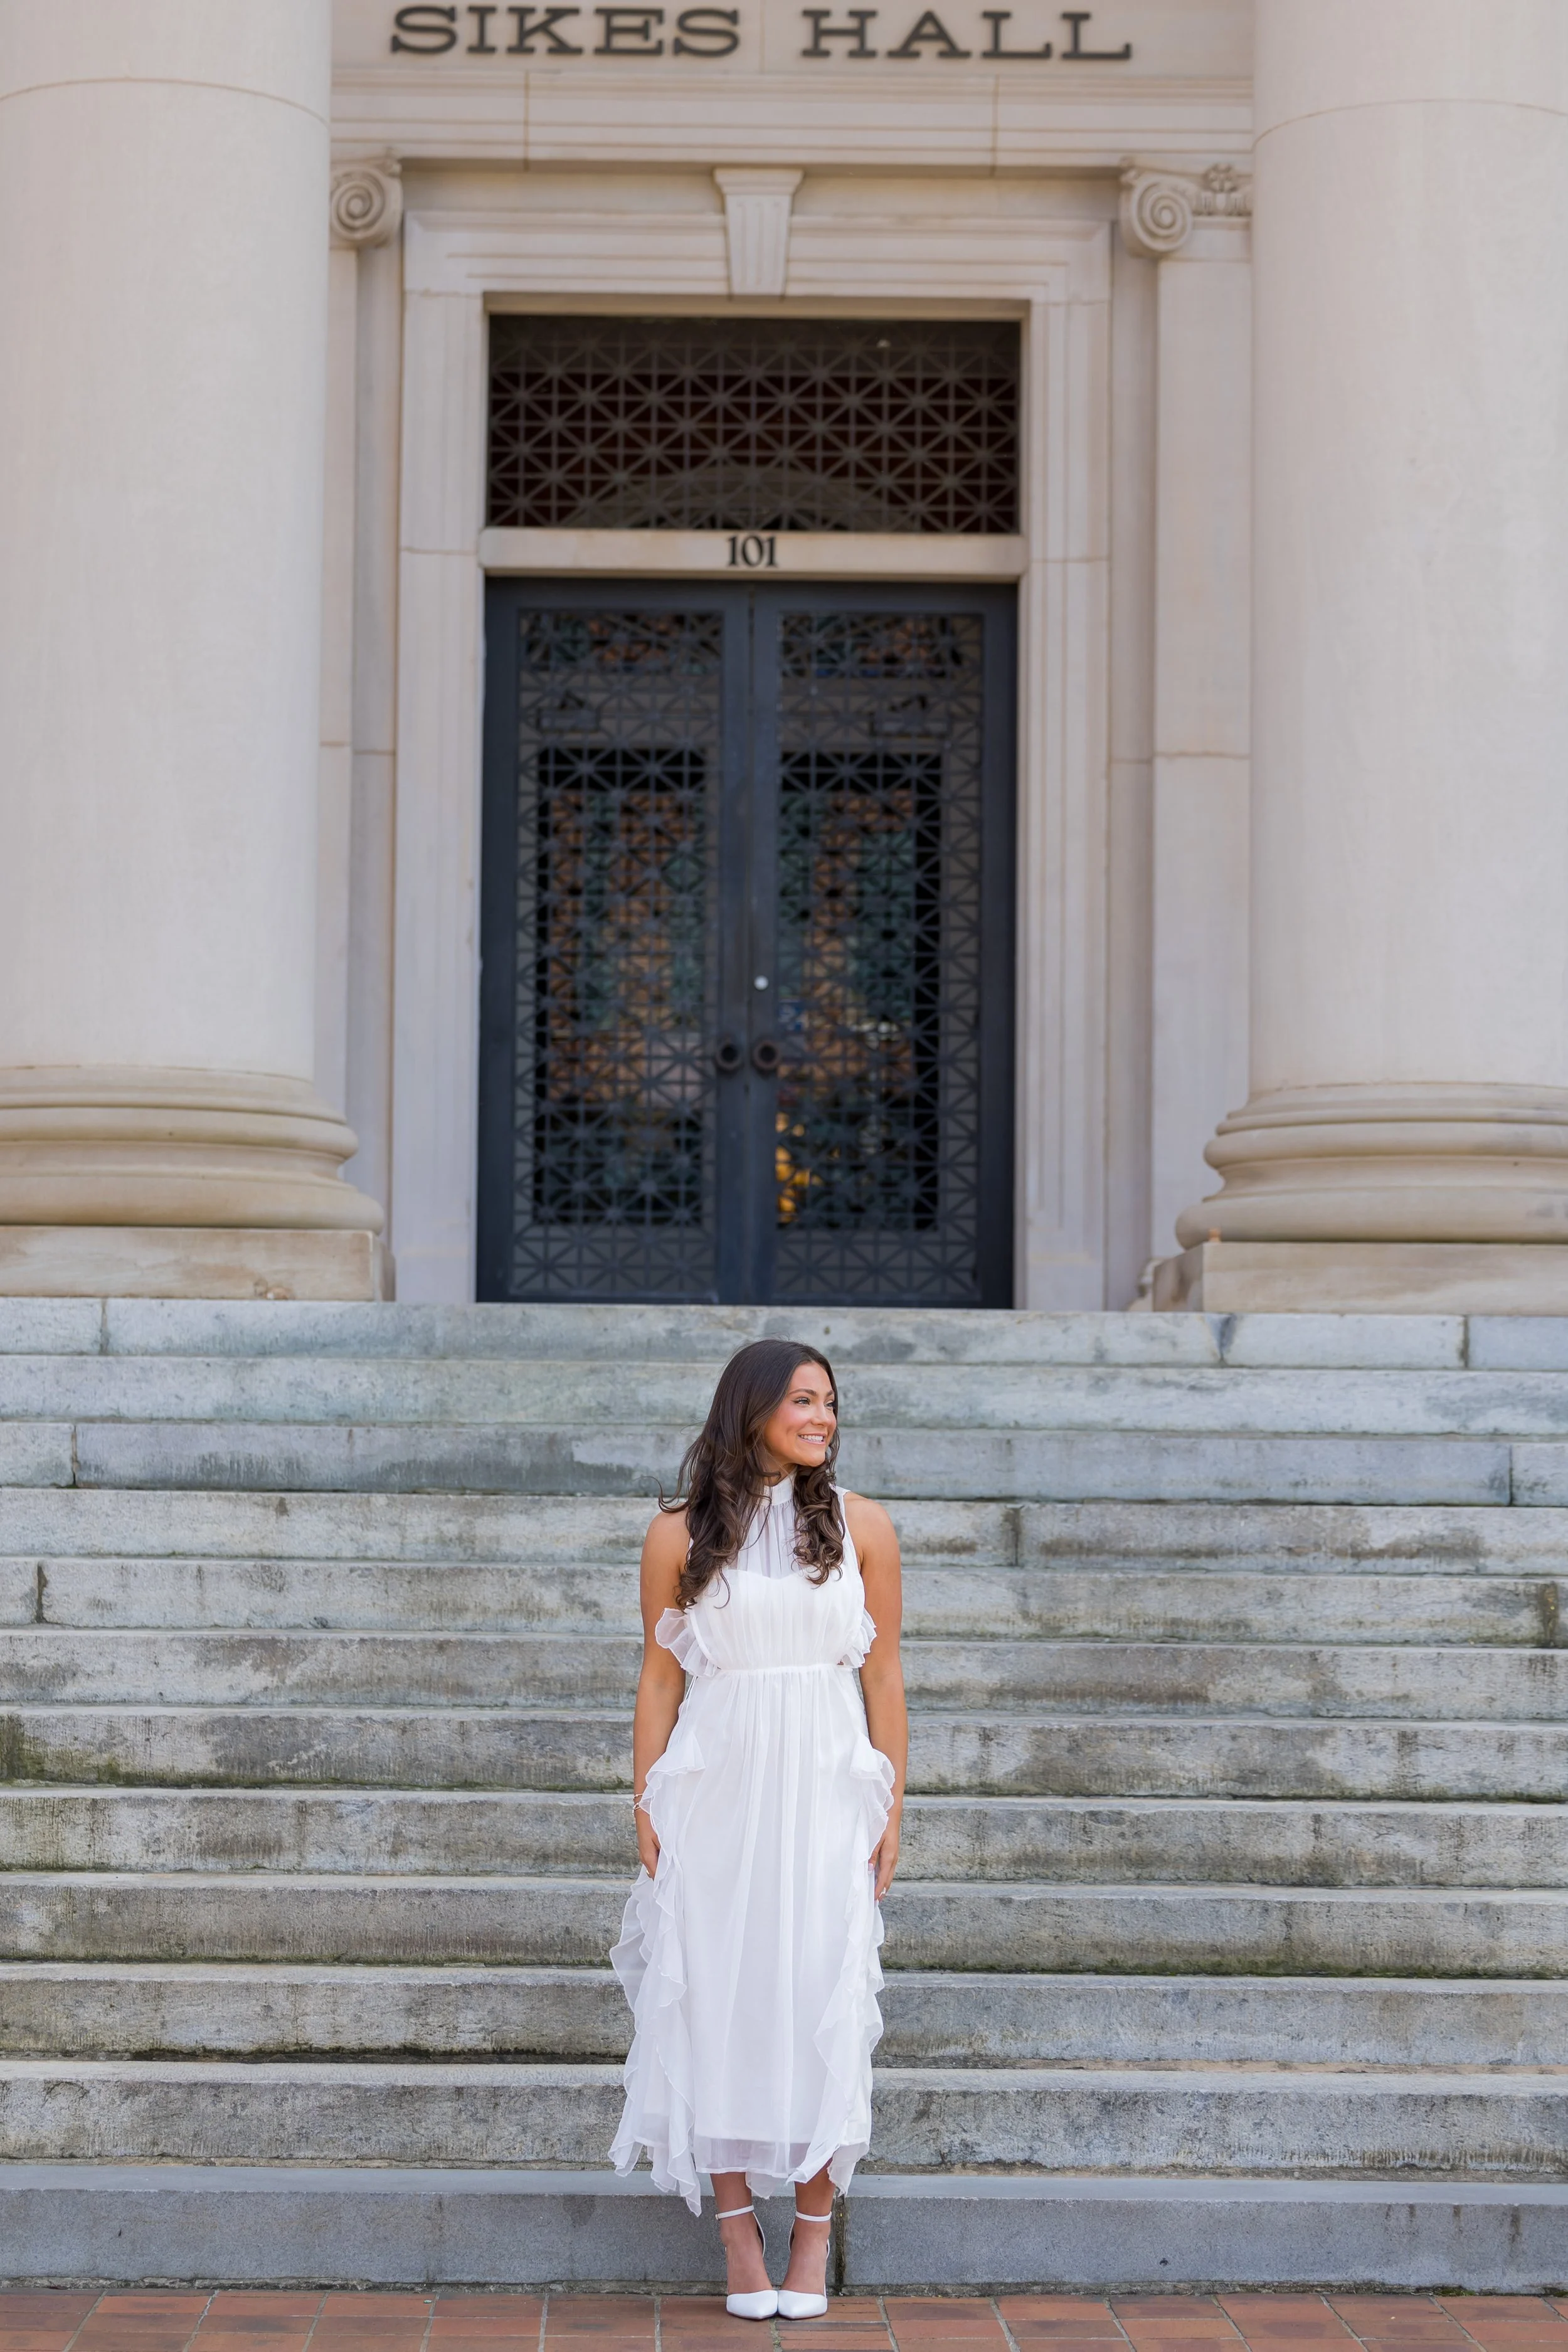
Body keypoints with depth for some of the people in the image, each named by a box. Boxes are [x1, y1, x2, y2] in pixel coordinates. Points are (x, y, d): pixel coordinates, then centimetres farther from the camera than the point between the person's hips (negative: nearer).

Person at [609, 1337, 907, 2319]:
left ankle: (813, 2238, 6)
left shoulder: (861, 1526, 4)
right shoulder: (680, 1535, 3)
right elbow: (660, 1678, 6)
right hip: (716, 1787, 0)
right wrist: (647, 1808, 0)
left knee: (821, 1994, -3)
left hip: (825, 1789, 0)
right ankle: (740, 2238, 8)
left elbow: (885, 1676, 6)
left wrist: (891, 1805, 1)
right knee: (718, 1996, 0)